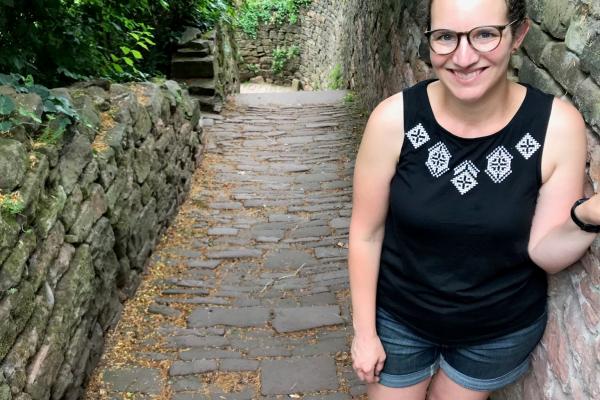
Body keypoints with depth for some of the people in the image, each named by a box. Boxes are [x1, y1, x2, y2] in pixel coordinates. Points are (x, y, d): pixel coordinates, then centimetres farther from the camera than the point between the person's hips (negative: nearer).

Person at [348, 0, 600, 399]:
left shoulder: (558, 124, -20)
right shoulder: (394, 119, -23)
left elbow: (544, 253, -13)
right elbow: (366, 233, -12)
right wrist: (365, 330, -5)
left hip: (503, 328, 1)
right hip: (399, 318, 0)